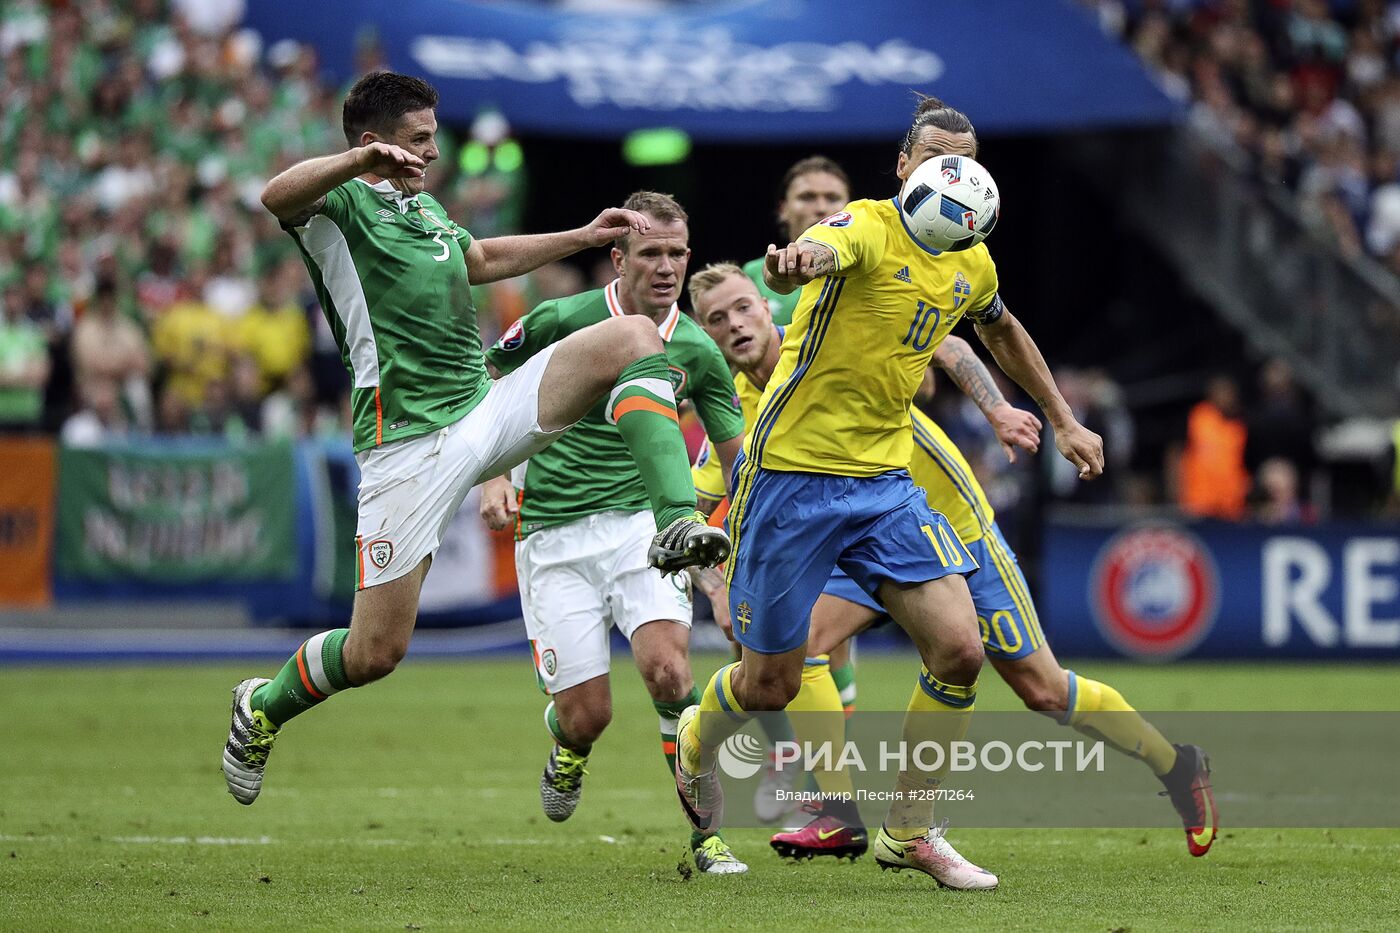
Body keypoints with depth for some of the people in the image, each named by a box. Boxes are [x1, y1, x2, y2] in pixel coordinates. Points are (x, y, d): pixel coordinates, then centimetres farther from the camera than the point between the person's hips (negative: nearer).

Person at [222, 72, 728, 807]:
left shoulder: (424, 210, 20)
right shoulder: (340, 204, -7)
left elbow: (483, 259, 42)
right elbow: (278, 196, -32)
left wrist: (583, 236, 40)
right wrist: (362, 160, -49)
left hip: (486, 409, 7)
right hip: (408, 443, -7)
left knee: (633, 337, -13)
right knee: (377, 651, -6)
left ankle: (677, 523, -25)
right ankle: (263, 708, 25)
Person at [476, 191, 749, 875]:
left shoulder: (695, 351, 2)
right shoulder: (562, 321, -7)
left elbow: (739, 456, 10)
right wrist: (493, 478, -6)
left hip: (641, 522, 1)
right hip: (552, 536, -1)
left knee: (667, 670, -24)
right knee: (586, 712, -4)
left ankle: (707, 832, -13)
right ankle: (565, 744, 35)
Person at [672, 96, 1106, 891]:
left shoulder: (972, 264, 6)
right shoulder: (866, 228, -16)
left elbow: (1002, 330, 30)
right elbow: (818, 253, -41)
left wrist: (1064, 421, 32)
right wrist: (794, 263, -64)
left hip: (885, 480, 6)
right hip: (793, 474, -6)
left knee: (960, 650, -9)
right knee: (771, 685, 2)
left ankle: (909, 832, 7)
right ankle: (699, 742, 39)